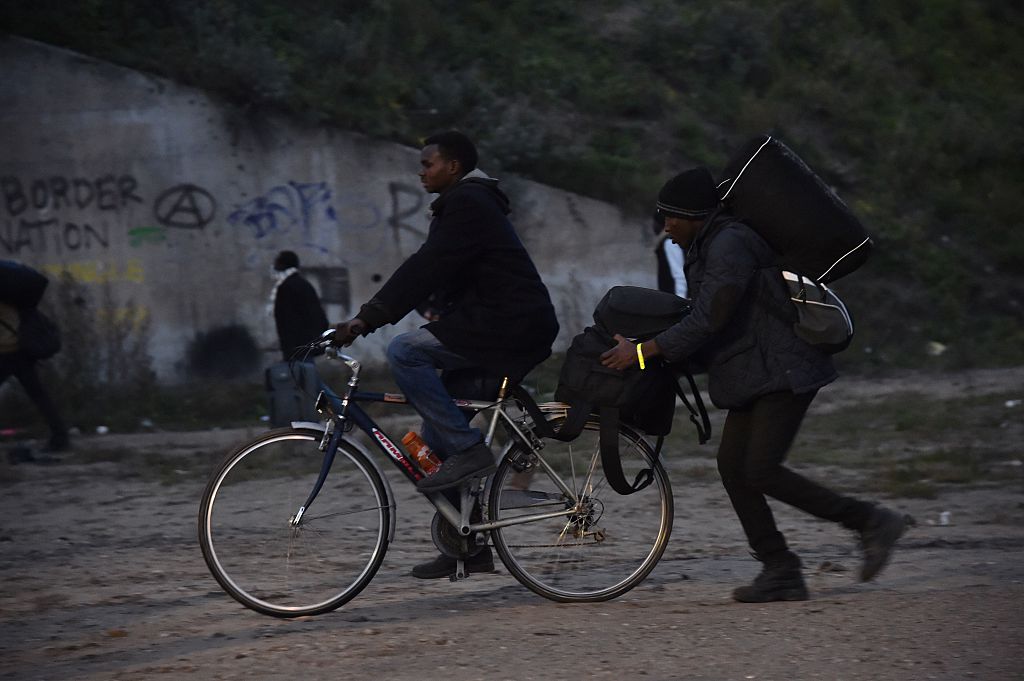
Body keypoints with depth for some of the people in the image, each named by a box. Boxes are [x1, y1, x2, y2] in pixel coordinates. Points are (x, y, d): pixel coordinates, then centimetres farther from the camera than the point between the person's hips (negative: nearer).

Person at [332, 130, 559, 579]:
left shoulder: (466, 205, -11)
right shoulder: (466, 203, 22)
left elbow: (424, 270, -21)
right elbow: (429, 274, 22)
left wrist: (367, 318, -25)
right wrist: (368, 318, 16)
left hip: (508, 326, -10)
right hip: (508, 329, 10)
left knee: (405, 352, -21)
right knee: (437, 440, 9)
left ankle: (469, 452, -19)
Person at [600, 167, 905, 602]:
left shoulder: (731, 245, -18)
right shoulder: (708, 247, 15)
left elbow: (707, 321, -24)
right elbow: (703, 318, 25)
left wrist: (641, 351, -21)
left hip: (783, 371, -10)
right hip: (754, 374, 10)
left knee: (762, 470, -16)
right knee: (732, 464, 3)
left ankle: (871, 521, -6)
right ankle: (780, 572, 5)